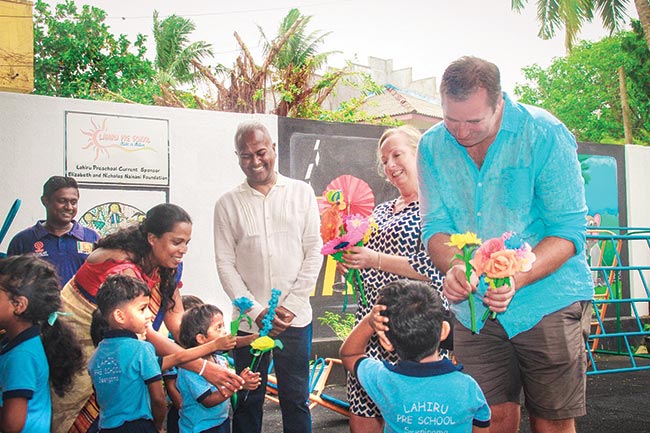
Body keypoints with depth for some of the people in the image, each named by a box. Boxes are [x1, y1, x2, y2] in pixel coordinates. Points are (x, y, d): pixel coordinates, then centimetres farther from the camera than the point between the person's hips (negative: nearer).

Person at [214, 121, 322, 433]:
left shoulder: (301, 193, 5)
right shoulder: (228, 204, 4)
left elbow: (314, 252, 3)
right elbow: (225, 264, 1)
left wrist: (291, 305, -5)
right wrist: (256, 311, -9)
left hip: (295, 318, 0)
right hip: (249, 321, 0)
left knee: (296, 399, 8)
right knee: (248, 401, 8)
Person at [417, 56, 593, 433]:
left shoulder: (546, 134, -13)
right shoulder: (433, 146, -1)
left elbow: (568, 230, -14)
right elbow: (436, 227, 1)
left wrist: (517, 278, -30)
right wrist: (455, 266, -22)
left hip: (547, 299, -3)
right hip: (474, 306, 3)